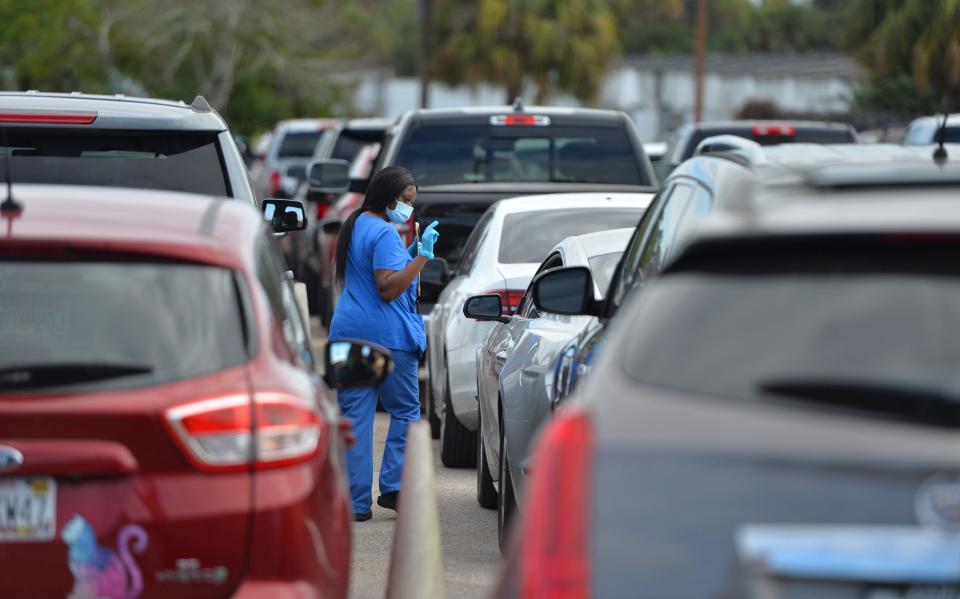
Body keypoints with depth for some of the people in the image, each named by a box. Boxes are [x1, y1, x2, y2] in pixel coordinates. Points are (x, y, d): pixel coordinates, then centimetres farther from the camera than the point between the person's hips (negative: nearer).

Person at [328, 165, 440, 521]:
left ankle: (355, 502, 1)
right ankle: (392, 488, -4)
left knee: (354, 417, 4)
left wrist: (409, 255, 18)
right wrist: (422, 255, -18)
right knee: (405, 411, 4)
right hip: (388, 337, -8)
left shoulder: (355, 227, 18)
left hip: (349, 332, 8)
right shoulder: (383, 233, -11)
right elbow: (388, 289, -18)